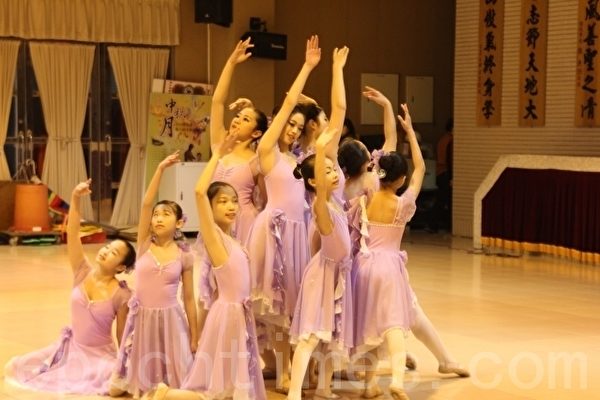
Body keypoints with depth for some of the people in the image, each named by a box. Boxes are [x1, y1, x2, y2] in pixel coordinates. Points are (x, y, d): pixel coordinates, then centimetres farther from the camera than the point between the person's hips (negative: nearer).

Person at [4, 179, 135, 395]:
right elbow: (72, 233, -21)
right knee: (15, 369, -1)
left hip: (100, 355, -4)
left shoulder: (121, 295, -17)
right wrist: (75, 199, -33)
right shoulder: (83, 272, -10)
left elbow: (123, 334, -8)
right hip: (72, 347, 4)